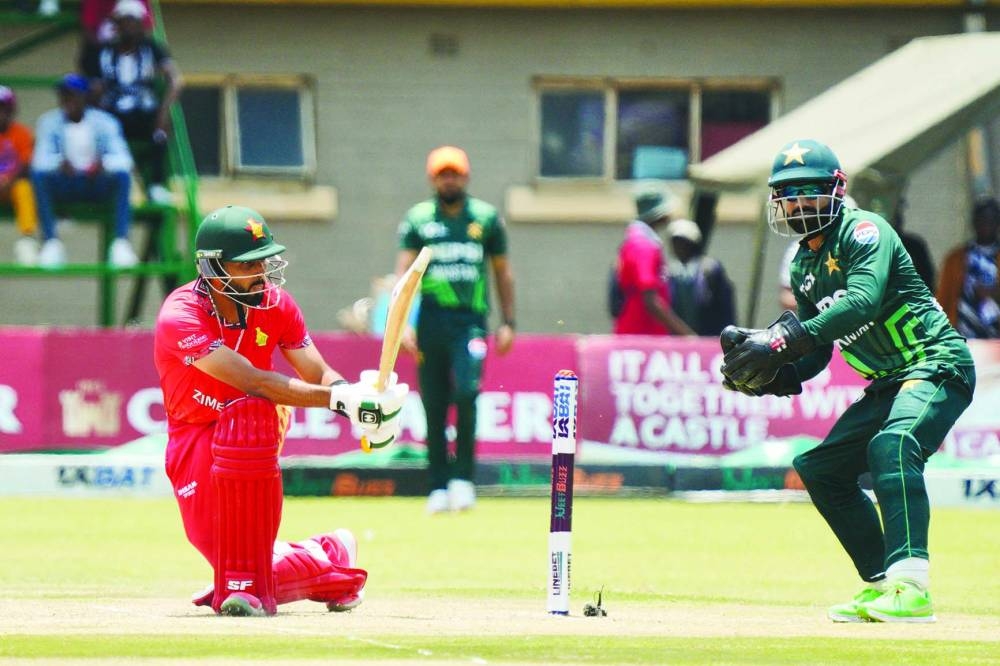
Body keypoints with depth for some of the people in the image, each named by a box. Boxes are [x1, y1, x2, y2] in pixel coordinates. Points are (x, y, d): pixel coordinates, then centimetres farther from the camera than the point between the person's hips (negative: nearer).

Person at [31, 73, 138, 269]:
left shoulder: (104, 121, -1)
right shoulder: (49, 122, 1)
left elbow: (122, 158, -12)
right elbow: (41, 159, -11)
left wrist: (103, 164, -35)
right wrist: (60, 163, -35)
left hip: (98, 184, -1)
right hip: (64, 185, 1)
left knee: (122, 176, -31)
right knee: (39, 175, -30)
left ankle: (121, 242, -34)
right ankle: (51, 242, -29)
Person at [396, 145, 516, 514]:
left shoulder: (486, 218, 9)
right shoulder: (418, 219, 6)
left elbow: (503, 272, 16)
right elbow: (404, 273, -1)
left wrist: (508, 323, 11)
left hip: (470, 321, -1)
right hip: (431, 320, 1)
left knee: (466, 393, -19)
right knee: (434, 406, 3)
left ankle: (463, 477, -7)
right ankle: (439, 486, 12)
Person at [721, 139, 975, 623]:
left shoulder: (863, 231, -13)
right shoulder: (804, 266, 13)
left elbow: (863, 301, -32)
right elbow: (816, 356, 13)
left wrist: (784, 340, -38)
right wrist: (764, 377, -6)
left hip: (937, 365, -10)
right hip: (890, 383, 10)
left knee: (892, 446, -33)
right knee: (820, 469, 11)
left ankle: (911, 586, -42)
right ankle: (882, 585, 16)